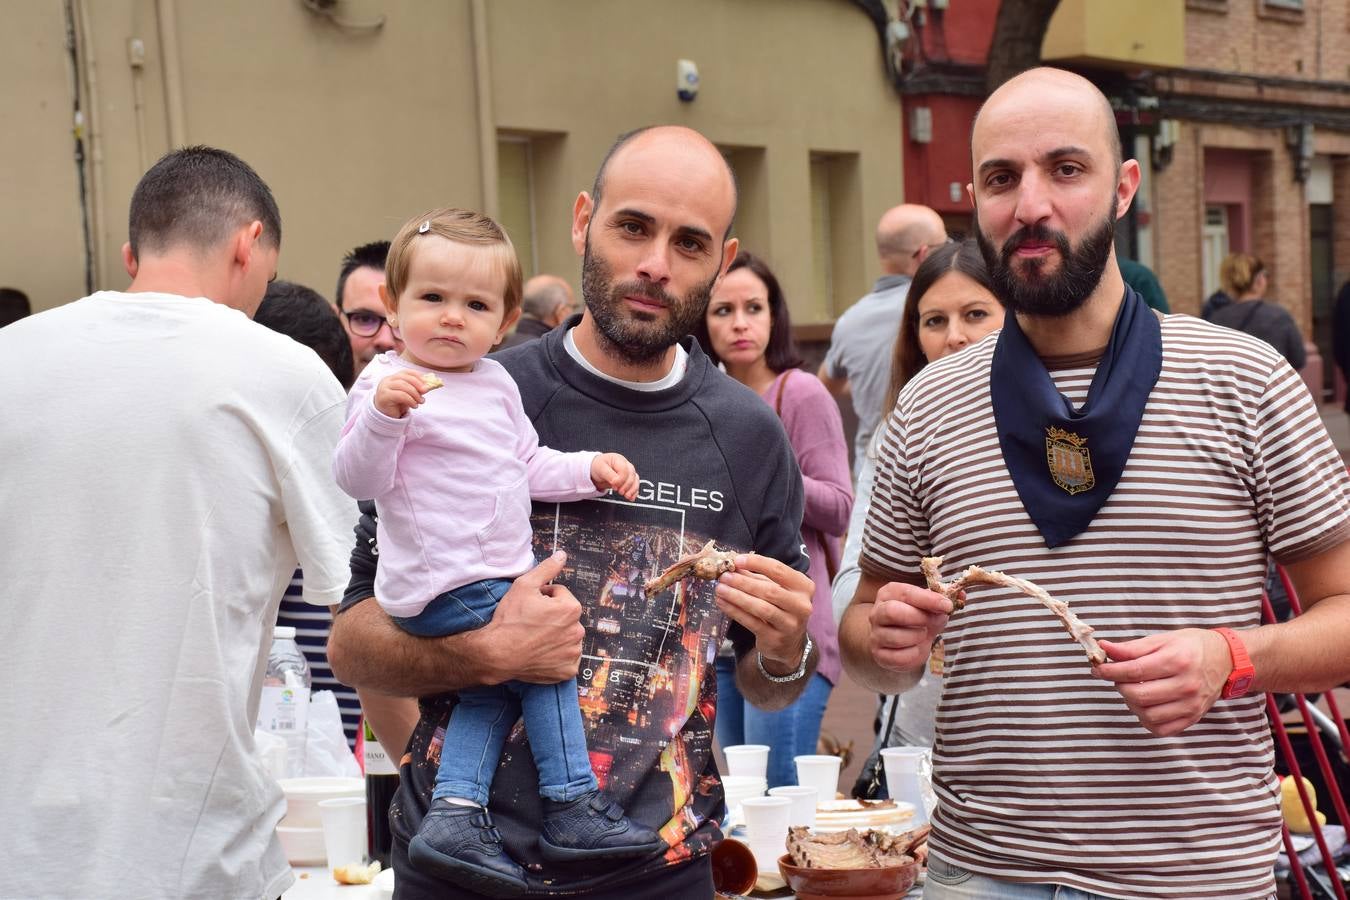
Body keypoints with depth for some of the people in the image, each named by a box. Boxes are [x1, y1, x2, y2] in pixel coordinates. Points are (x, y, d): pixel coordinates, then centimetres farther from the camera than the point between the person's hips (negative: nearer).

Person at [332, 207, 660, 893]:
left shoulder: (497, 384, 13)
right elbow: (358, 479, -19)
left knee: (495, 692, 11)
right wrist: (383, 414, -34)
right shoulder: (386, 384, -11)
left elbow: (527, 467, 22)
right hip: (446, 589, -9)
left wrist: (588, 469, 9)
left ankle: (452, 817, 12)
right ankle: (572, 810, -1)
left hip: (496, 581, 9)